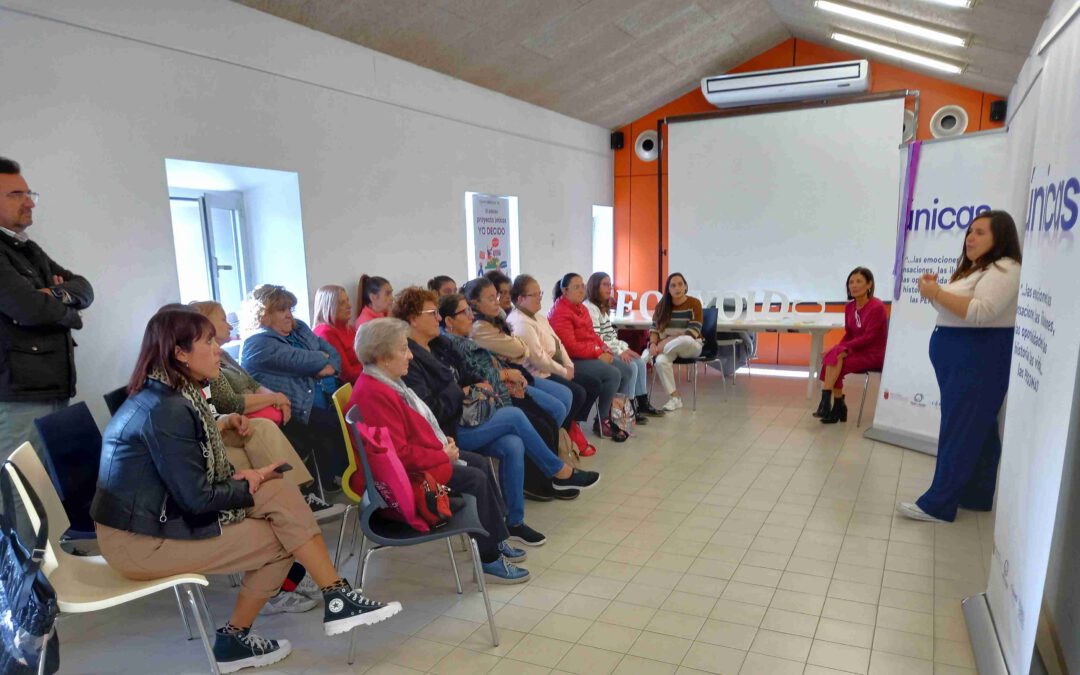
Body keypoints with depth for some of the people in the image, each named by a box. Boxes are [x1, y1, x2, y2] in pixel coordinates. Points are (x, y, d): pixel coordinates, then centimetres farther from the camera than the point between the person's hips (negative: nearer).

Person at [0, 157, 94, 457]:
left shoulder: (30, 249, 20)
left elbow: (84, 289, 14)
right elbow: (30, 308, -22)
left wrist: (58, 295, -9)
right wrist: (68, 312, -1)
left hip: (55, 388, 8)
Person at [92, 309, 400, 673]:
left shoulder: (168, 395, 7)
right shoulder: (166, 410, -24)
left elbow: (191, 480, 7)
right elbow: (197, 499, -23)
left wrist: (236, 479, -10)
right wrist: (249, 485, -7)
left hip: (159, 511, 8)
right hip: (140, 539, -8)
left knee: (282, 493, -5)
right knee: (280, 540, -5)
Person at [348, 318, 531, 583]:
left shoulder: (385, 382, 8)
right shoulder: (374, 394, -27)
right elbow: (400, 454, -30)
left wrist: (442, 440, 4)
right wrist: (442, 455, -18)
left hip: (422, 454, 12)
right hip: (408, 471, -12)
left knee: (479, 463, 13)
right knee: (475, 479, -16)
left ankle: (497, 539, 19)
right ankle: (490, 560, -4)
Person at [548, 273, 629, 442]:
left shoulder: (580, 308, 15)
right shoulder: (560, 313, -15)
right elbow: (570, 346, -22)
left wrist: (604, 348, -1)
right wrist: (598, 353, -19)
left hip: (592, 354, 10)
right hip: (573, 361, -10)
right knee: (613, 374, -22)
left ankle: (616, 412, 6)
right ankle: (601, 422, -8)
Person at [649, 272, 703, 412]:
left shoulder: (694, 303, -9)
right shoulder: (662, 305, 2)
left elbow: (693, 332, -18)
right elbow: (654, 327, 2)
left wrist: (668, 341, -25)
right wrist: (653, 343, -19)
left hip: (691, 346, -3)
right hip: (669, 347, 3)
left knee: (685, 340, -41)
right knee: (660, 361, -32)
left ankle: (660, 352, -14)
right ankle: (674, 398, -19)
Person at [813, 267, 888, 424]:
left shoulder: (877, 307, -16)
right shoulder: (849, 306, 5)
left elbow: (869, 337, -19)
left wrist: (844, 347, -25)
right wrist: (839, 348, -10)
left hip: (874, 353, -6)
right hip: (855, 350, 6)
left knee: (835, 358, -27)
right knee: (831, 356, -22)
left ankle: (827, 403, -21)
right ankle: (837, 406, -17)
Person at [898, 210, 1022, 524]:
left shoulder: (1004, 270, -13)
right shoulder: (974, 270, 19)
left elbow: (980, 313, -26)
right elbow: (957, 307, 21)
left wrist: (936, 293, -21)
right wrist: (935, 291, 4)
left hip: (980, 358, -10)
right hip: (960, 357, 10)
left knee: (960, 430, -8)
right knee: (976, 428, 14)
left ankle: (938, 505, -6)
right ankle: (976, 496, 22)